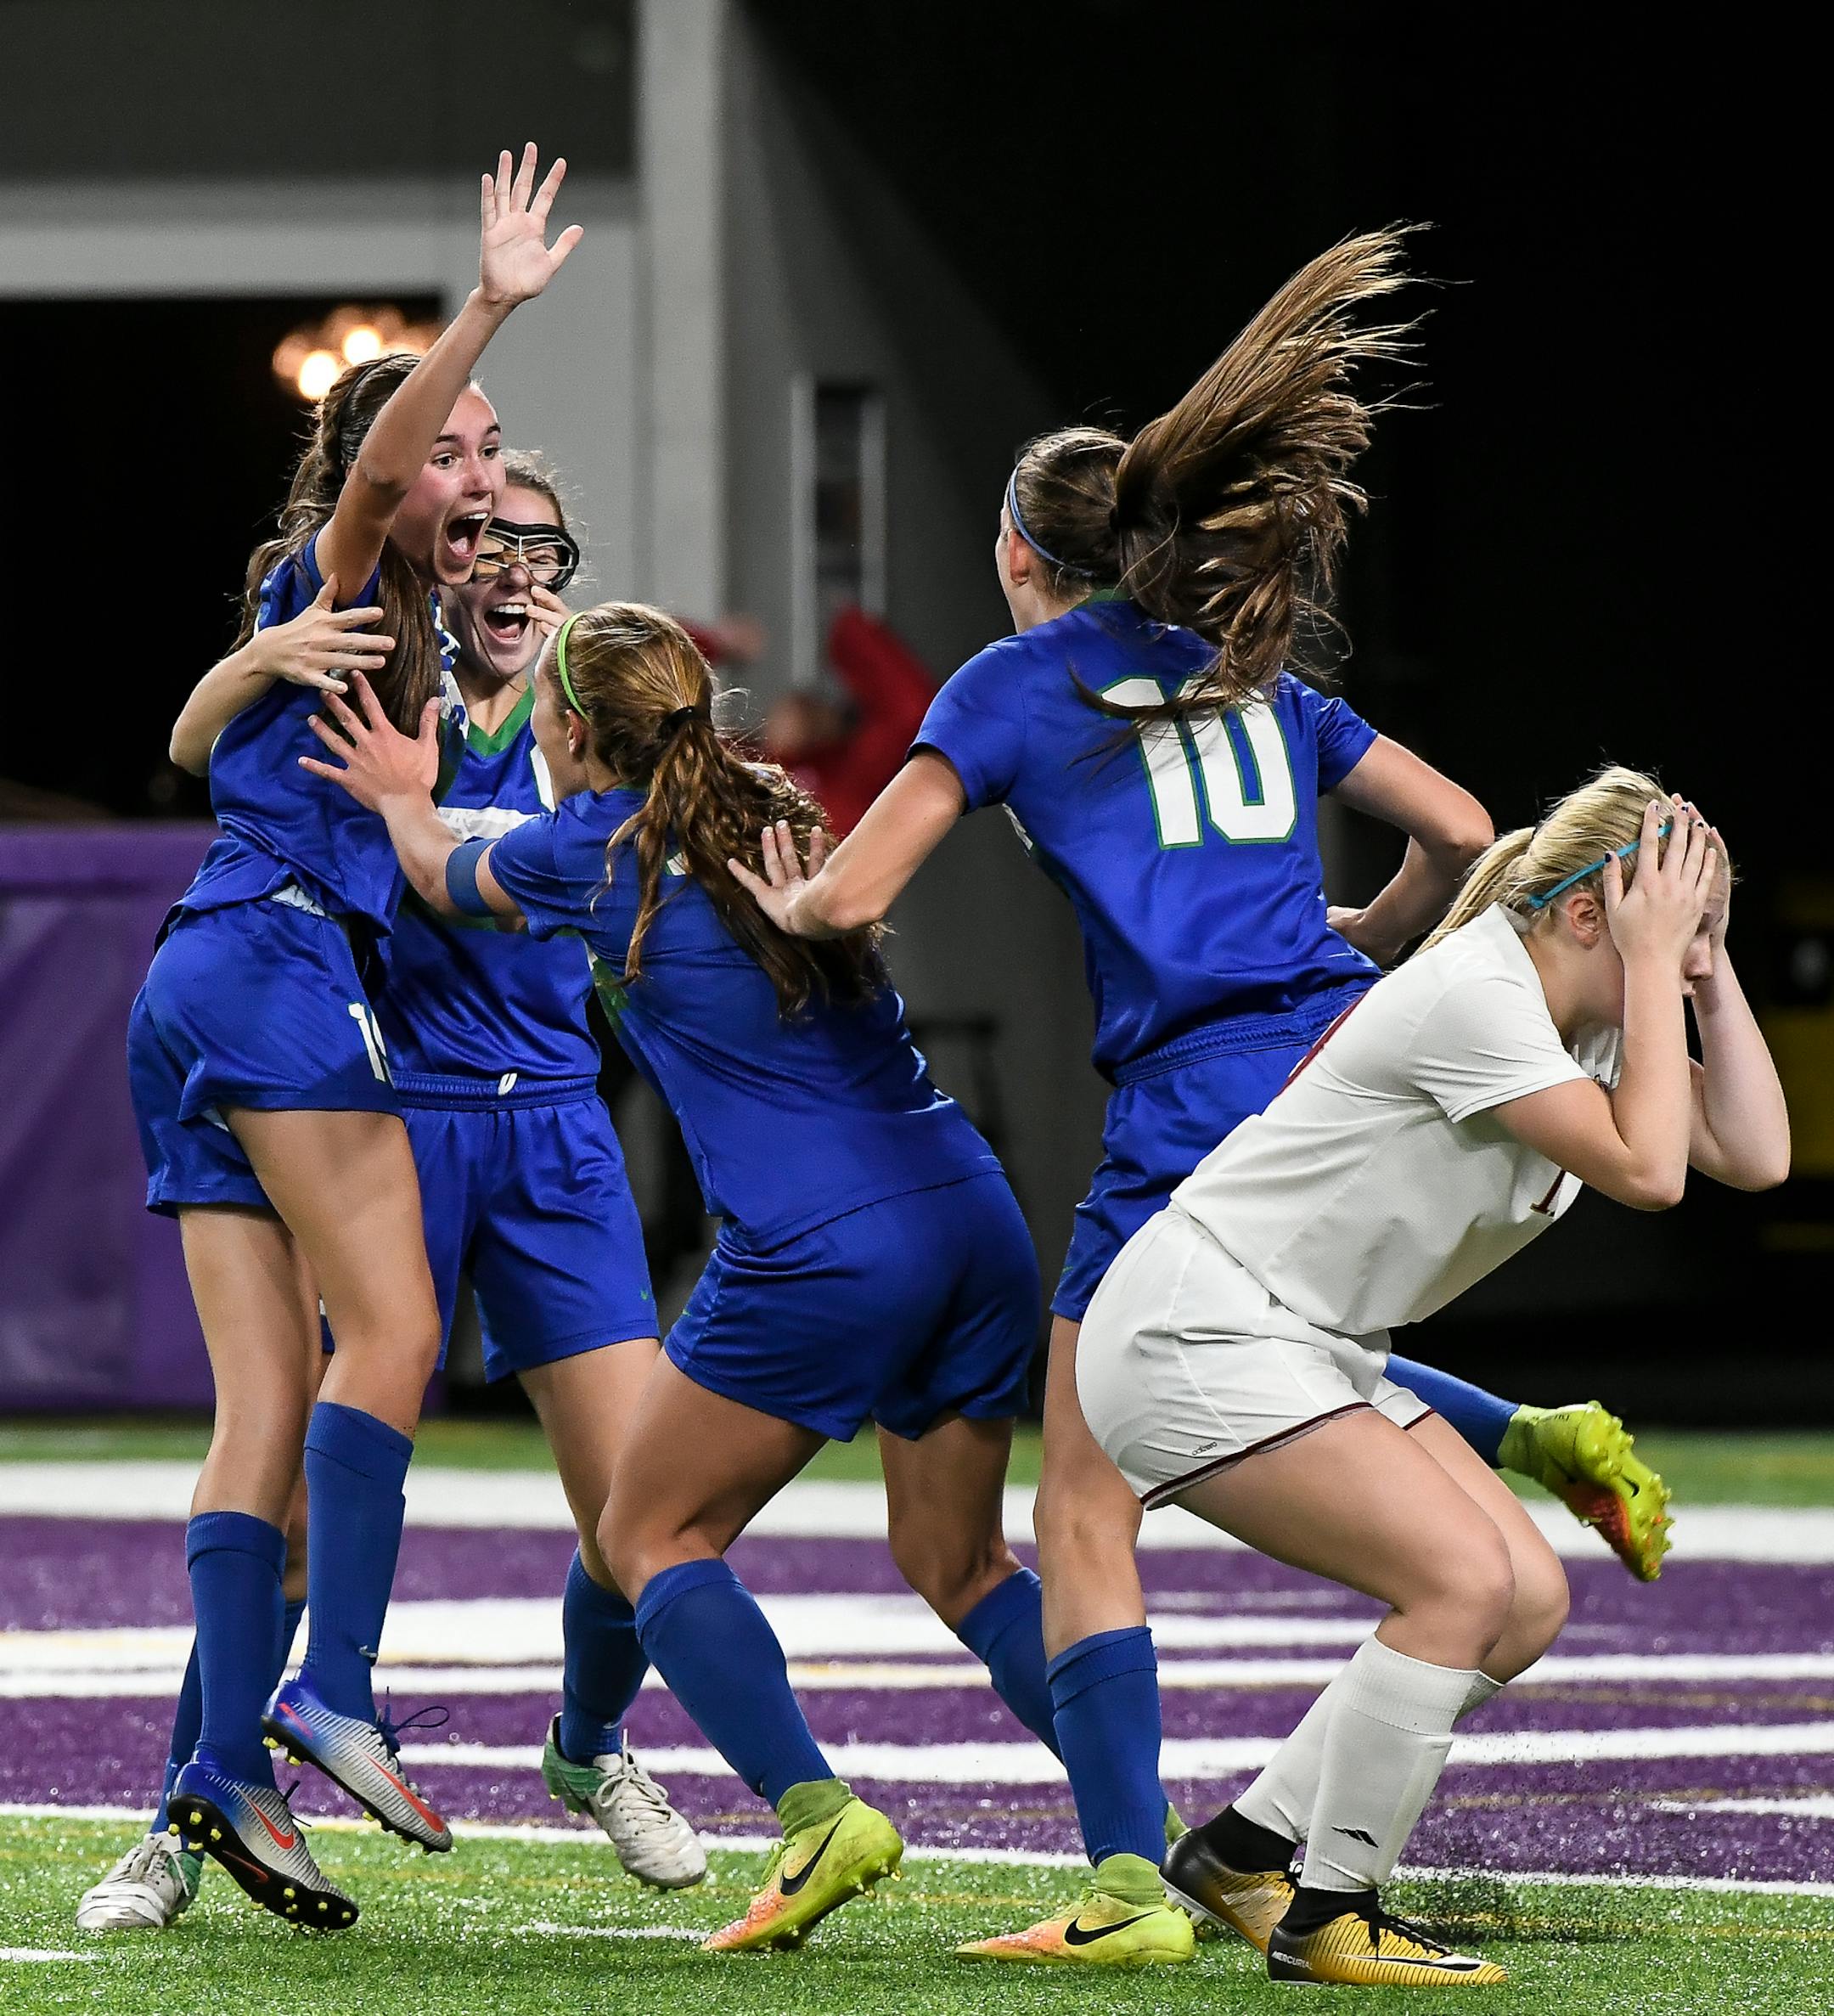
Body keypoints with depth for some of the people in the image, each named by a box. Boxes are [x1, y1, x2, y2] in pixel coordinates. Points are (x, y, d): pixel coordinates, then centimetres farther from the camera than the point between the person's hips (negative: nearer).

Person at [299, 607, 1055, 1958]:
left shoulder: (594, 850, 0)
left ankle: (815, 1808, -10)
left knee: (653, 1537, 9)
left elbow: (446, 877, 24)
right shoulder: (772, 814, 17)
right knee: (958, 1559, 19)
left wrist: (404, 798, 45)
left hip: (822, 1252, -7)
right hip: (973, 1216, 7)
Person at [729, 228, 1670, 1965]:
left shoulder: (1013, 685, 6)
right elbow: (1458, 833, 18)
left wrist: (785, 897, 22)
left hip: (1194, 1116, -6)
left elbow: (846, 899, 0)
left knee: (1087, 1508, 1)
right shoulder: (1254, 677, 20)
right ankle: (1549, 1440, 9)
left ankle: (1128, 1887, -8)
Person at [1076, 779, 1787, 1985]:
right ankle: (1326, 1920, -11)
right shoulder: (1474, 995, -22)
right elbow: (1646, 1169, -26)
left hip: (1314, 1347, 10)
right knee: (1465, 1578, -21)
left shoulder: (1591, 1023, 8)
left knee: (1529, 1602, 1)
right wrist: (1655, 964, -20)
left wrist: (1707, 966, -2)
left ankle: (1252, 1843, 12)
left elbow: (1757, 1156, 2)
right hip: (1194, 1334, -10)